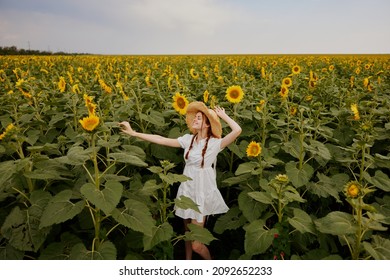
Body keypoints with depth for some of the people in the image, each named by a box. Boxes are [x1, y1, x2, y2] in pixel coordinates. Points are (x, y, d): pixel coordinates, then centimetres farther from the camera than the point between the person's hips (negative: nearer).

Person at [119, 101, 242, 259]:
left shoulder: (215, 143, -13)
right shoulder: (188, 139, 2)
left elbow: (237, 130, -27)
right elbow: (161, 140, 1)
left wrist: (222, 115, -12)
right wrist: (134, 133, -1)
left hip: (202, 194, -5)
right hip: (187, 191, 5)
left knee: (196, 244, -2)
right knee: (187, 233, 20)